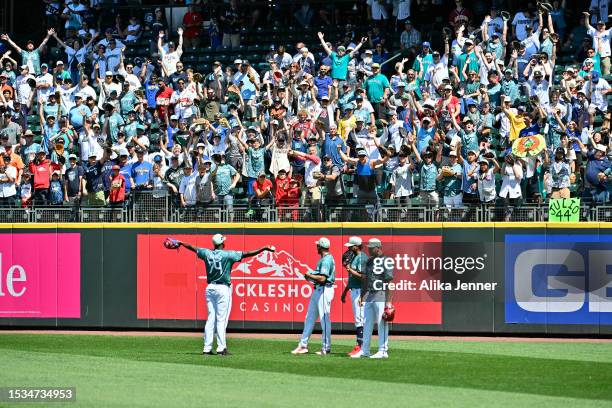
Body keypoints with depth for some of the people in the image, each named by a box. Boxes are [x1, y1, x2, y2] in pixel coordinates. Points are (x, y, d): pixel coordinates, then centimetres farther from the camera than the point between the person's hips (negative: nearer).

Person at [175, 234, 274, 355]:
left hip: (210, 288, 5)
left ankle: (207, 348, 8)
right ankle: (221, 348, -5)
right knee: (221, 319, -3)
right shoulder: (227, 255, -11)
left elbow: (193, 248, 19)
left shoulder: (207, 253, 3)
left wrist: (181, 243, 36)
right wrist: (264, 249, -11)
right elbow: (247, 254, -14)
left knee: (210, 319, 9)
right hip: (223, 289, -5)